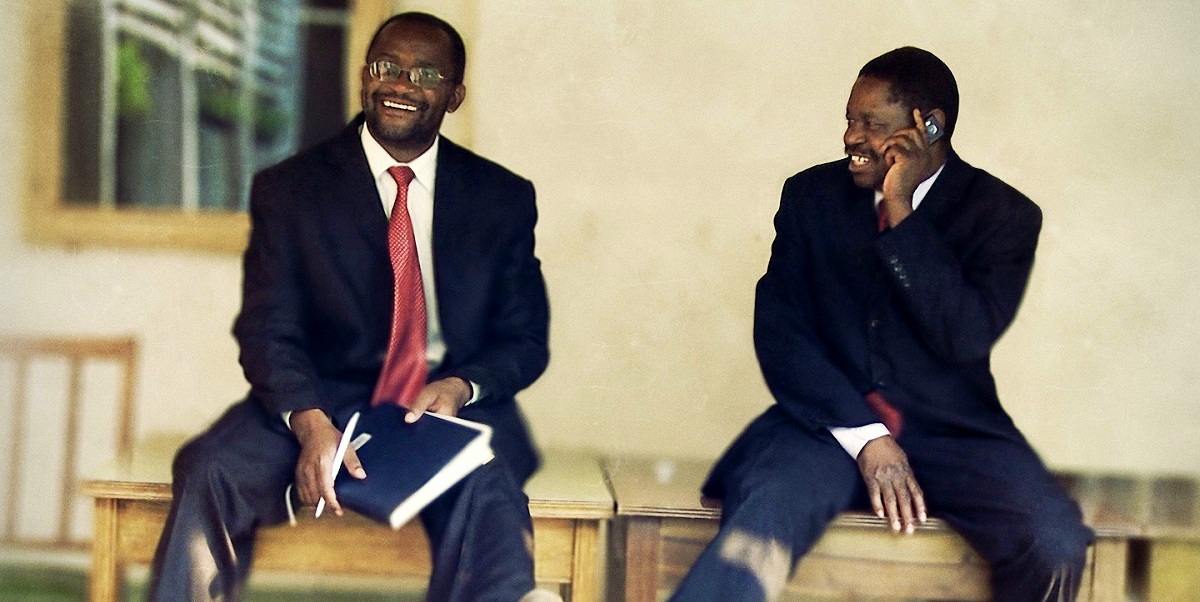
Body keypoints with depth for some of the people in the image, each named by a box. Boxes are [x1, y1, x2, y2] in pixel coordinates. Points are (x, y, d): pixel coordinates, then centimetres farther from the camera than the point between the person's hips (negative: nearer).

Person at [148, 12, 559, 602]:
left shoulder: (503, 199, 10)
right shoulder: (289, 188, 6)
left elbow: (525, 339, 11)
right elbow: (267, 330, -2)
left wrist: (461, 387, -13)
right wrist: (309, 422, -24)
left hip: (455, 406, 0)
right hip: (319, 404, 0)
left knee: (486, 489, -36)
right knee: (211, 471, -30)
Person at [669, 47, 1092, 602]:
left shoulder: (1004, 215, 3)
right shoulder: (811, 195, 9)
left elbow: (965, 337, -12)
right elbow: (778, 328, 1)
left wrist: (900, 212, -13)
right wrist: (864, 436, -12)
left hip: (953, 433, 0)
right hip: (830, 424, 0)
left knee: (1055, 545, -29)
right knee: (763, 518, -34)